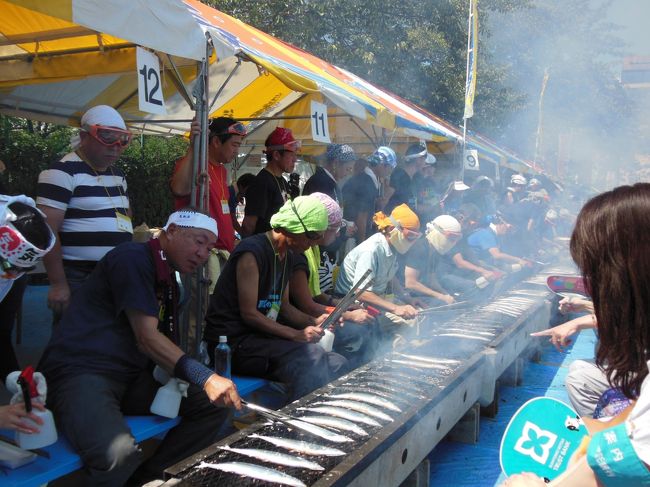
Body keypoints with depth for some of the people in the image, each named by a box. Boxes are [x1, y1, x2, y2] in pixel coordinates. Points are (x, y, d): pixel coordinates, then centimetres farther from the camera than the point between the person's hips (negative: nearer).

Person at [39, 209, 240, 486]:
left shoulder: (169, 281, 17)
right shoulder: (133, 258, -11)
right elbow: (146, 338, -18)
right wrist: (204, 378, -25)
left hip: (130, 377, 9)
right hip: (80, 372, -9)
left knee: (213, 407, -2)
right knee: (120, 453, -36)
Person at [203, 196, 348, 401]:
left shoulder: (287, 256, 13)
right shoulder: (252, 252, -17)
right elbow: (249, 314, -18)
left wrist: (313, 321, 2)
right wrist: (297, 335, -21)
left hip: (261, 336, 9)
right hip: (233, 341, -9)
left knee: (337, 364, 1)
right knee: (311, 357, -27)